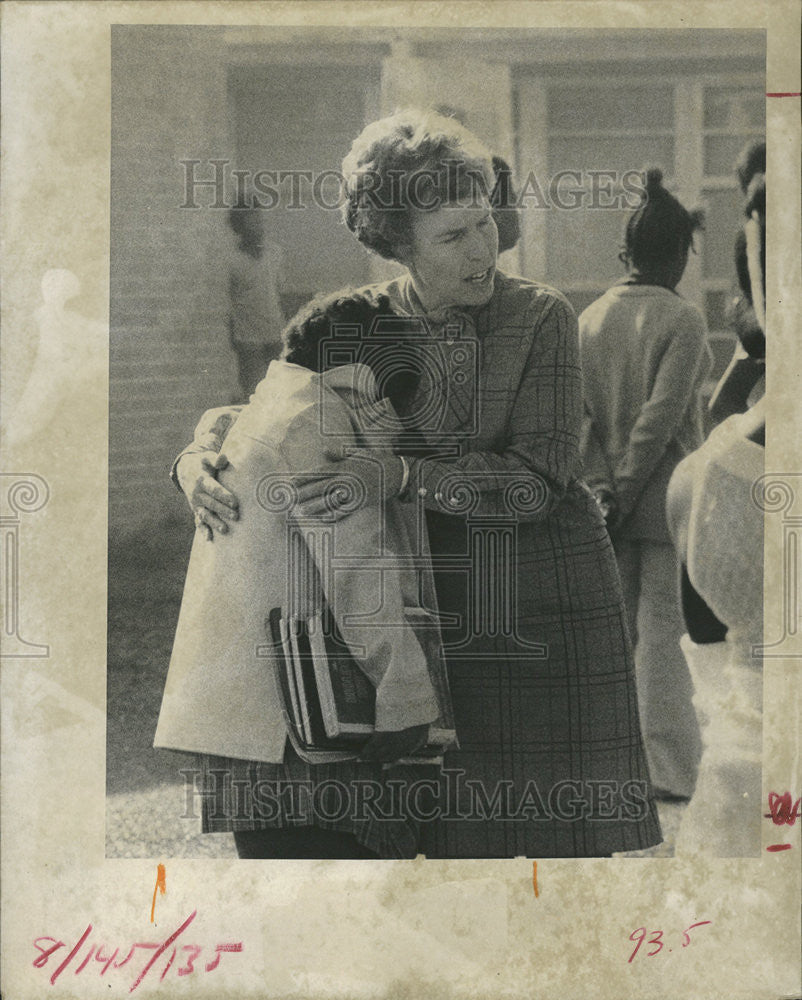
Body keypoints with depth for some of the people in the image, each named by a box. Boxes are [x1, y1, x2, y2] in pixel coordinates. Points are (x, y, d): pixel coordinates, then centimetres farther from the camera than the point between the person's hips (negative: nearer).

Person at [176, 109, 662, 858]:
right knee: (451, 833, 5)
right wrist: (196, 457, -14)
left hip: (549, 606, -2)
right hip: (436, 604, 2)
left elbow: (538, 480, -16)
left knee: (569, 827, 3)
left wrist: (400, 476, -28)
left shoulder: (540, 317, -9)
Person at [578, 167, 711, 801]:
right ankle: (671, 768, 5)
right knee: (665, 630, 0)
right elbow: (661, 418, -18)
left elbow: (576, 412, -1)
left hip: (612, 495, 5)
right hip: (668, 493, -5)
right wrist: (626, 496, -13)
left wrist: (601, 487, -4)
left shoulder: (589, 320, 6)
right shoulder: (683, 321, -12)